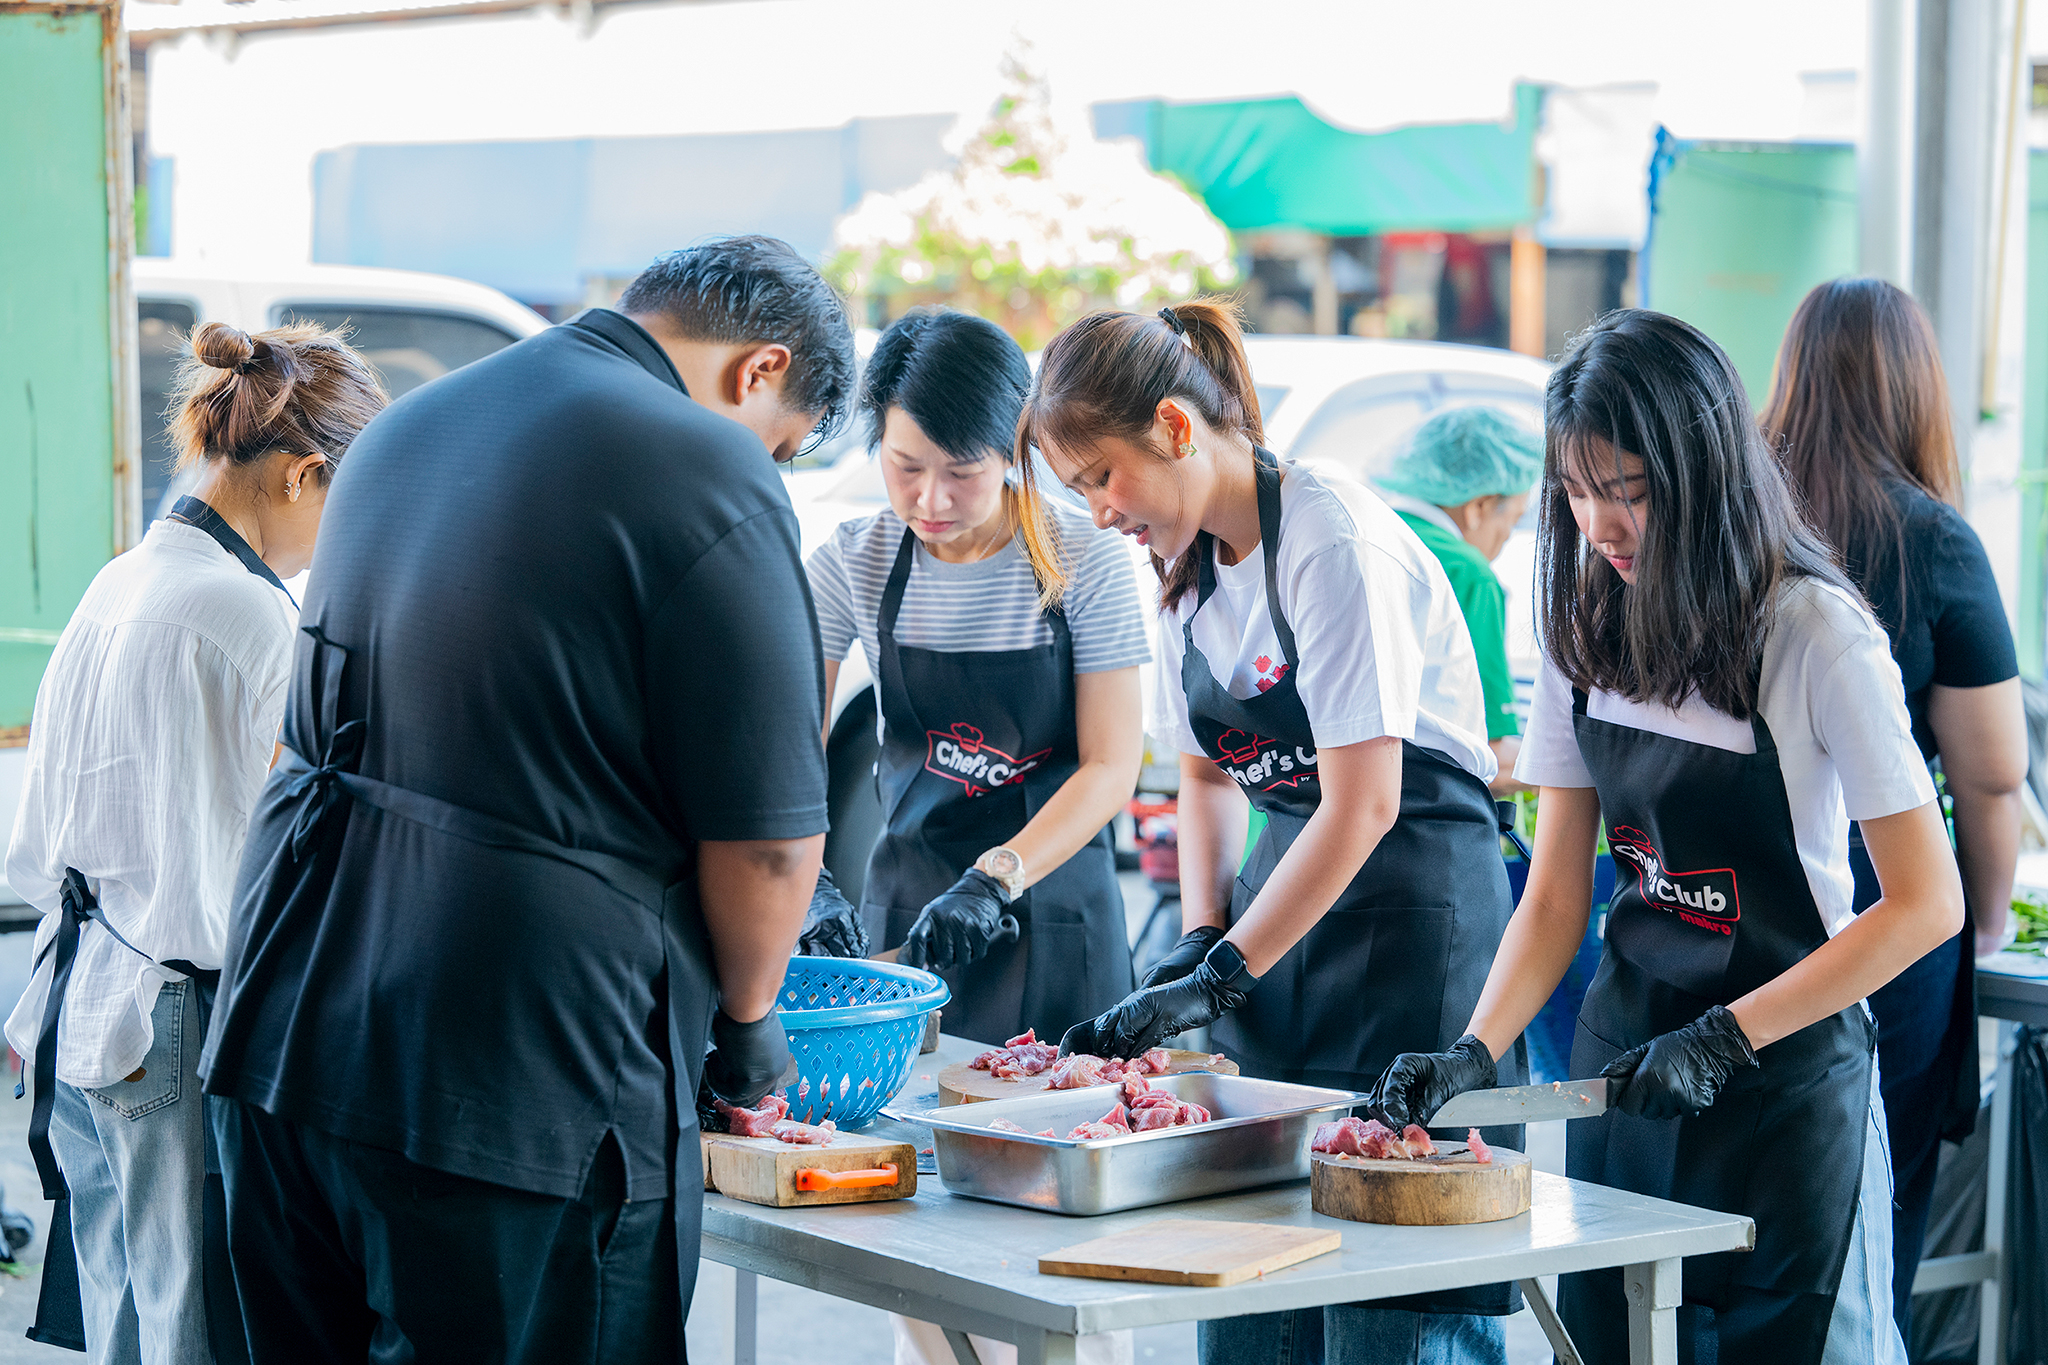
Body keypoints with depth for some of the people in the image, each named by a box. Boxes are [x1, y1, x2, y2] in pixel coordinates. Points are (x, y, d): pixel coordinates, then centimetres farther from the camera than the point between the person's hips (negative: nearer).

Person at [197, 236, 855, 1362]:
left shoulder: (407, 426, 16)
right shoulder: (710, 480, -11)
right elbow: (764, 838, -12)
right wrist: (747, 1020, 8)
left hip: (286, 1021, 8)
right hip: (521, 1078, -8)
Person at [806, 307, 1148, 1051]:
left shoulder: (1084, 560, -11)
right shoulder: (852, 562, -5)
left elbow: (1111, 766, -12)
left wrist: (996, 878, -24)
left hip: (1054, 902, -2)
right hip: (905, 903, 2)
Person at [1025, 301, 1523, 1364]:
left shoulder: (1334, 542, -18)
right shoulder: (1188, 562, 7)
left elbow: (1363, 805, -20)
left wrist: (1221, 975, -18)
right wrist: (1198, 940, 3)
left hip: (1413, 907, -8)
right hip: (1287, 894, 8)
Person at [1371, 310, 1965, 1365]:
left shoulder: (1816, 632, -16)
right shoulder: (1588, 627, 0)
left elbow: (1925, 903, -16)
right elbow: (1555, 897, 2)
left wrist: (1723, 1039, -19)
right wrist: (1474, 1055, -14)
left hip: (1787, 1086, -5)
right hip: (1625, 1060, 5)